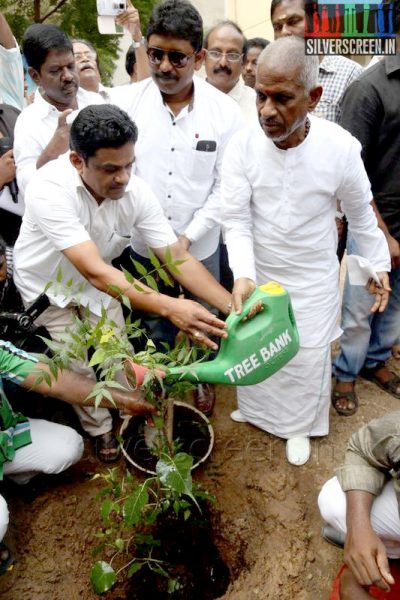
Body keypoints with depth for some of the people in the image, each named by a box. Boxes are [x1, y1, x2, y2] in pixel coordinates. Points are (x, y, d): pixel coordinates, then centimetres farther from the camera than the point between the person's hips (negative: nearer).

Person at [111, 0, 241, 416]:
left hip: (201, 246, 0)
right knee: (154, 322, 20)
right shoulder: (124, 101, -9)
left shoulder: (225, 111, -8)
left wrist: (189, 236, -13)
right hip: (141, 245, 0)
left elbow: (226, 187, -6)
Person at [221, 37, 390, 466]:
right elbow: (236, 220, -18)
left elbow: (360, 213, -5)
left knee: (307, 357, 13)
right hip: (258, 272, 2)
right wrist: (242, 276, -33)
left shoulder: (341, 146, -21)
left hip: (313, 277, -1)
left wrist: (378, 265, 3)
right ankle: (256, 408, 50)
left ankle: (300, 426, 41)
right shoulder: (242, 145, -19)